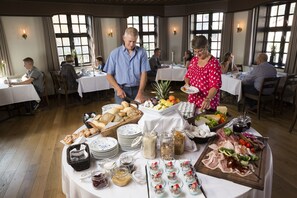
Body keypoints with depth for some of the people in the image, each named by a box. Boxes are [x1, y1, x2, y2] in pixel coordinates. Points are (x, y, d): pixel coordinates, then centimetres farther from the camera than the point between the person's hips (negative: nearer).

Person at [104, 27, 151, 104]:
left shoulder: (142, 52, 0)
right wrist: (118, 89, -12)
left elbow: (144, 73, -4)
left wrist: (140, 93, -14)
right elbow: (109, 75, 2)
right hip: (122, 90, -1)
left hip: (137, 90, 1)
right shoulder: (115, 53, -1)